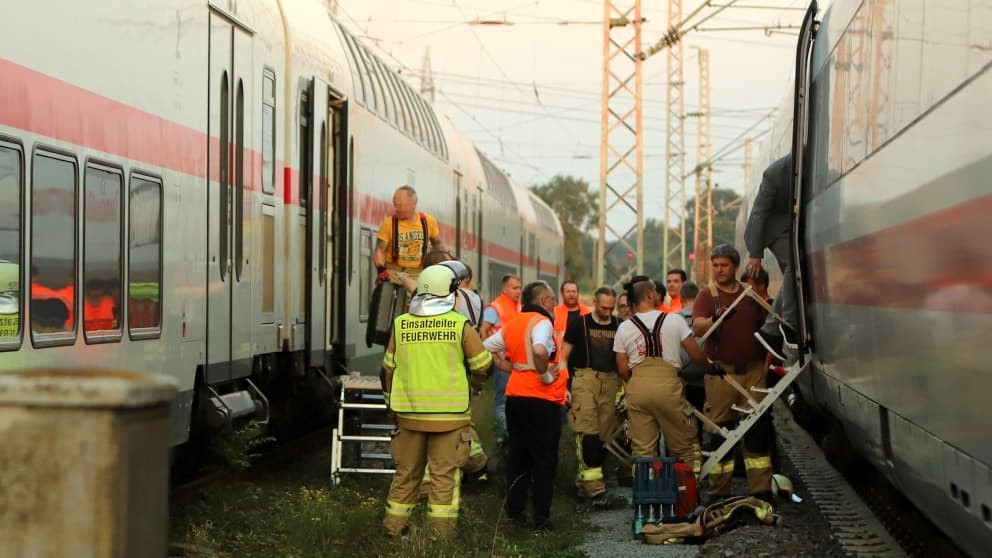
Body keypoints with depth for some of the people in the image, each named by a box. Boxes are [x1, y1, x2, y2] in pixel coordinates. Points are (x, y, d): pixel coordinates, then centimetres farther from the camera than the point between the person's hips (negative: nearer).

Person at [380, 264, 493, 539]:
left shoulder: (400, 324, 3)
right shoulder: (460, 325, -6)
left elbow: (388, 369, 9)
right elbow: (482, 366, 0)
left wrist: (391, 402, 23)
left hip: (409, 413, 3)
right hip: (449, 413, -3)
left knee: (406, 472, 15)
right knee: (445, 474, 3)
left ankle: (394, 527, 21)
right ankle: (441, 533, 3)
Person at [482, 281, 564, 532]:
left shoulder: (511, 324, 11)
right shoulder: (541, 322, -12)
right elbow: (539, 350, -32)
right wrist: (545, 375, -18)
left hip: (514, 396, 7)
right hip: (541, 399, -7)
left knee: (518, 457, 15)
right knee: (545, 461, 0)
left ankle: (513, 513, 17)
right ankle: (541, 518, -2)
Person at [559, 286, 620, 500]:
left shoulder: (619, 325, 13)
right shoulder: (579, 323, 4)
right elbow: (564, 354, 5)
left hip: (610, 381, 4)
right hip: (585, 378, -4)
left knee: (605, 432, 1)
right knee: (587, 429, -16)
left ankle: (584, 481, 9)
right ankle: (591, 480, -21)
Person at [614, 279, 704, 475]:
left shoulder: (624, 328, 9)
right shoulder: (674, 321, 3)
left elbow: (622, 370, 9)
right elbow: (696, 355, 8)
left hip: (637, 386, 2)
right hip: (667, 383, -2)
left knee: (642, 449, 5)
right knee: (685, 445, 7)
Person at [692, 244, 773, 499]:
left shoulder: (751, 293, 12)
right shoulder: (707, 295, 0)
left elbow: (765, 328, 20)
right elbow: (697, 327, -17)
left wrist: (766, 363, 12)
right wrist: (715, 319, -37)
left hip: (753, 370, 3)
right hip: (721, 371, -3)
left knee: (758, 427, 1)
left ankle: (760, 488, 6)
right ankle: (719, 492, 6)